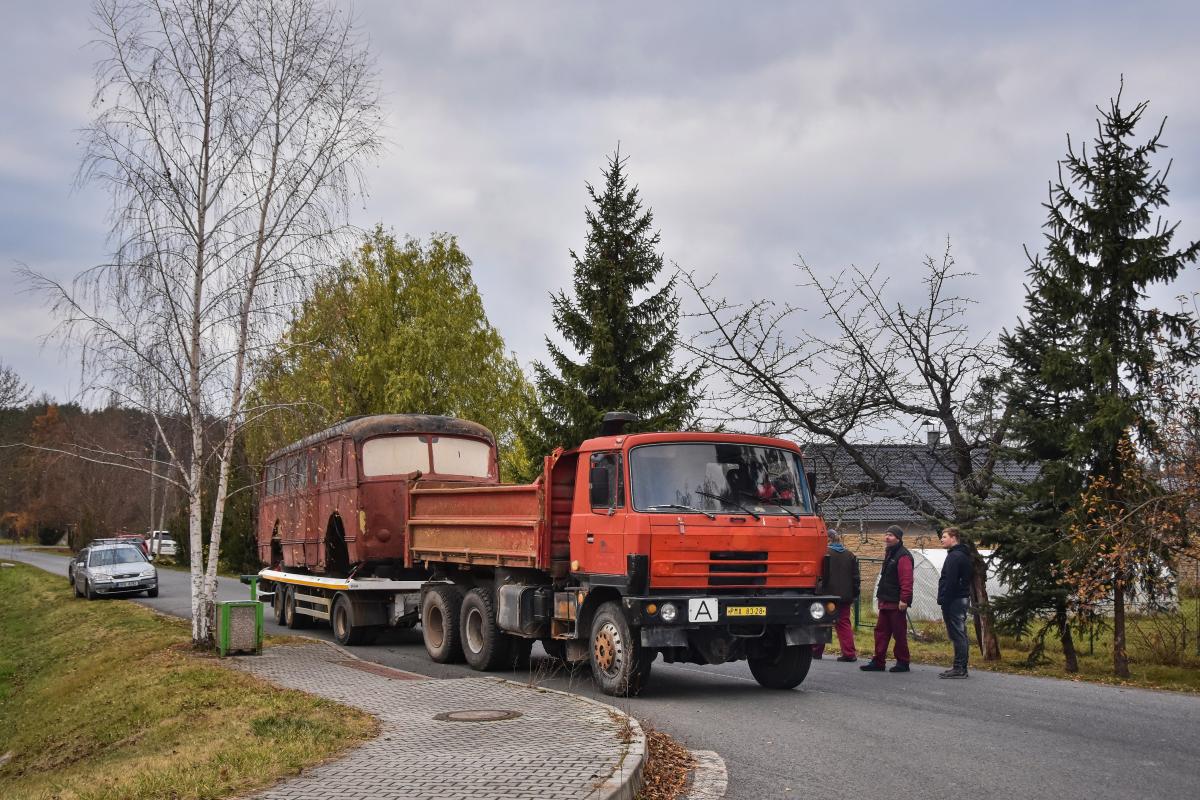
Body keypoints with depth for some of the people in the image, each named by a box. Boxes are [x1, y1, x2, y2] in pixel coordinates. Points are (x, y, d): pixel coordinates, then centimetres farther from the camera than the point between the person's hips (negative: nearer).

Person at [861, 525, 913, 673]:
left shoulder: (903, 556, -15)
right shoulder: (889, 554, 17)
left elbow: (906, 580, -22)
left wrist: (904, 599, -27)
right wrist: (881, 596, 21)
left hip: (896, 603, -10)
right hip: (886, 602, 10)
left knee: (899, 633, -1)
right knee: (881, 631, 9)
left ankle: (902, 663, 8)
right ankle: (878, 661, 13)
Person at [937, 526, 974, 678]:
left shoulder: (954, 556, -14)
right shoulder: (964, 555, 18)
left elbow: (950, 582, -20)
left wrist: (943, 602, -19)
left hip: (954, 601, -11)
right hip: (963, 598, 11)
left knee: (957, 634, -9)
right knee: (960, 634, 12)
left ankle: (959, 668, -8)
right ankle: (961, 667, 16)